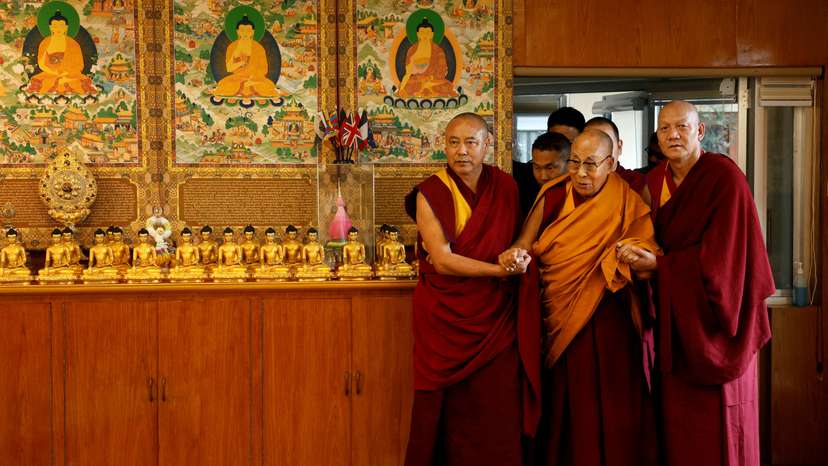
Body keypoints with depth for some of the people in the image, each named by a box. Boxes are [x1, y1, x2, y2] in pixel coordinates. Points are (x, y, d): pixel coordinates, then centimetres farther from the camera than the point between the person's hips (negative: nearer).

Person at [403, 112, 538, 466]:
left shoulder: (505, 187, 4)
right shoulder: (430, 194, -6)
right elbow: (442, 260, -14)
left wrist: (517, 253, -3)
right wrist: (500, 270, -16)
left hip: (495, 317, 2)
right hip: (445, 317, -2)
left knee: (497, 410, 1)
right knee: (449, 411, 3)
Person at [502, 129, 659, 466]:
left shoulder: (627, 205, -5)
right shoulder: (553, 196, 3)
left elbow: (651, 259, -10)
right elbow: (526, 242, -1)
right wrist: (516, 253, -22)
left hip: (606, 325, -3)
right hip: (557, 322, 3)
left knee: (603, 407, 1)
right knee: (562, 405, 11)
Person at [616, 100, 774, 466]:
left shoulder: (724, 177, -12)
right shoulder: (654, 182, 7)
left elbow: (721, 253, -17)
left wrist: (659, 265, -18)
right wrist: (636, 255, -7)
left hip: (711, 314, -5)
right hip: (673, 317, 5)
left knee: (715, 426, 1)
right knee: (676, 421, 6)